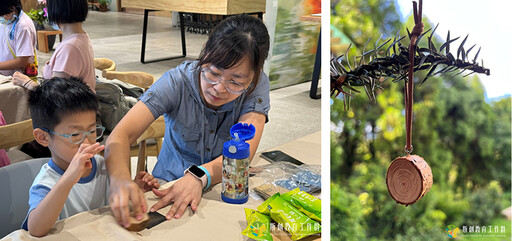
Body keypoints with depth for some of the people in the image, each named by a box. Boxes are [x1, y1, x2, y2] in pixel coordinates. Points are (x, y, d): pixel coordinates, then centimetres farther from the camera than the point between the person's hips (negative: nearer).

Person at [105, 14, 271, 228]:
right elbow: (121, 134, -24)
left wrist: (199, 177, -45)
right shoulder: (177, 82, -17)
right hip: (168, 186, 0)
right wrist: (120, 180, -46)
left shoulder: (258, 85, -15)